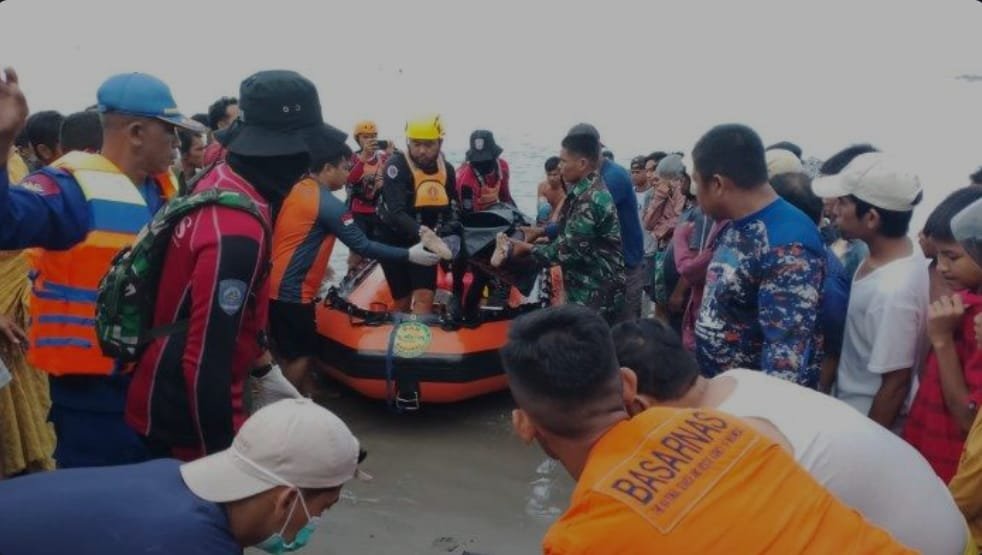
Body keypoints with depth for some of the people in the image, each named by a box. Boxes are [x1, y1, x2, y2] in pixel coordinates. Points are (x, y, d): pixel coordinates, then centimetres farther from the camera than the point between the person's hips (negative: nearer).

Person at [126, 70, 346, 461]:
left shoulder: (220, 179, -1)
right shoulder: (237, 235, -30)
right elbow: (206, 361, -27)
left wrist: (263, 367, 19)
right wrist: (221, 458, -19)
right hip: (185, 413, -9)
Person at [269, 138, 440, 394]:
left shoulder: (297, 189, 8)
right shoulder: (328, 204, -18)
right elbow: (363, 247, -17)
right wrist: (409, 255, -11)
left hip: (278, 284, 9)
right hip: (292, 290, -9)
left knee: (302, 349, 19)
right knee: (299, 354, 2)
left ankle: (307, 397, 31)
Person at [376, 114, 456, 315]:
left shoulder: (447, 170, -1)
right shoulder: (397, 165, -19)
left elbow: (451, 210, 12)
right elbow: (396, 213, -32)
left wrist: (445, 233, -9)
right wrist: (423, 232, -48)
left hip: (425, 242, 4)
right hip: (394, 241, -4)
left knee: (424, 298, -9)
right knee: (403, 301, 3)